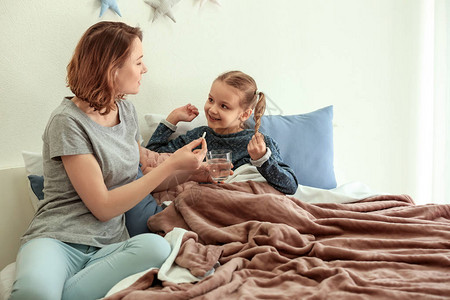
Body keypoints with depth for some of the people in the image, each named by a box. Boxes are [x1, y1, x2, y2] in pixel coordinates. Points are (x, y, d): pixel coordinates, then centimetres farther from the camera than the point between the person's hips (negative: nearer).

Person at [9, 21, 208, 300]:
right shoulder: (68, 121, -9)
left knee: (156, 246, -31)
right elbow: (103, 206, -12)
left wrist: (189, 171, 12)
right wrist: (171, 165, -9)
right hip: (57, 239, -6)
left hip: (110, 245, 7)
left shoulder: (127, 110, 14)